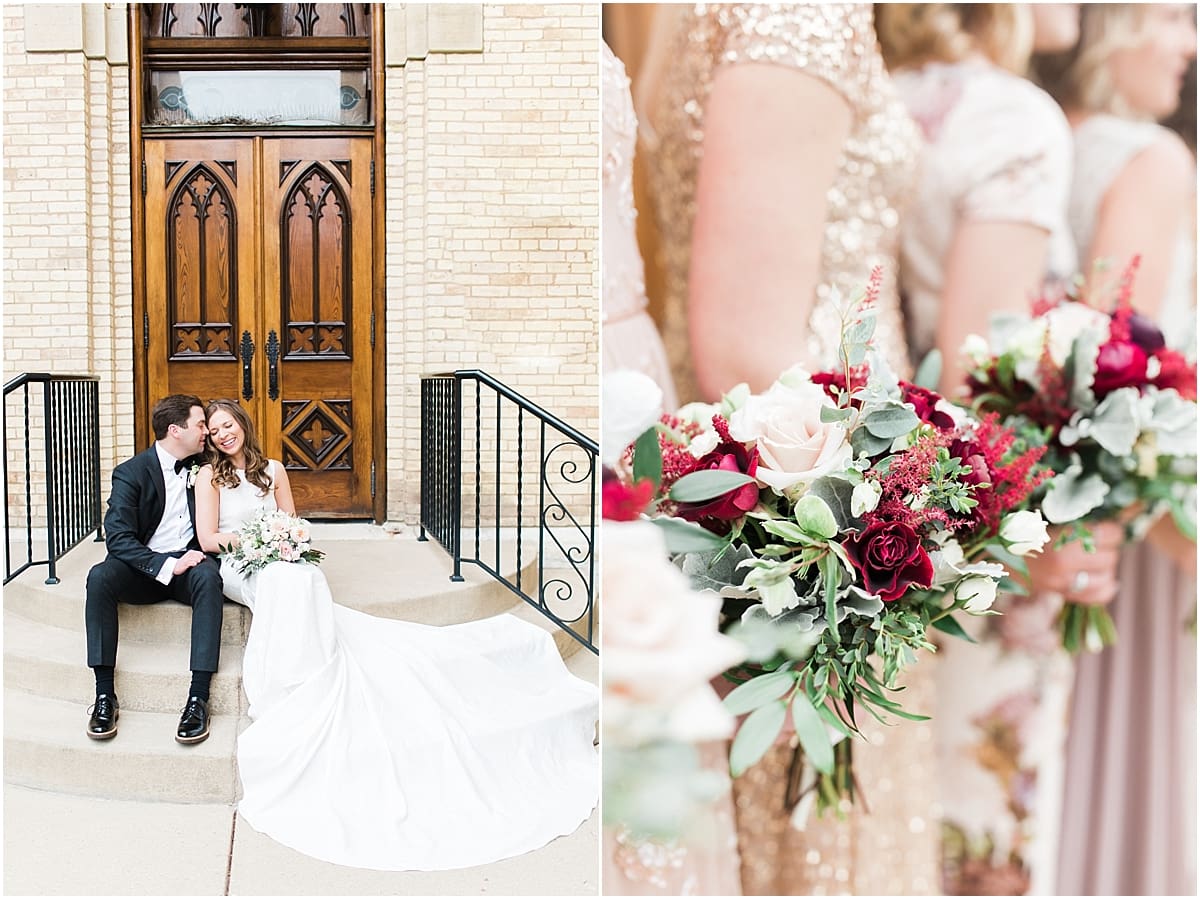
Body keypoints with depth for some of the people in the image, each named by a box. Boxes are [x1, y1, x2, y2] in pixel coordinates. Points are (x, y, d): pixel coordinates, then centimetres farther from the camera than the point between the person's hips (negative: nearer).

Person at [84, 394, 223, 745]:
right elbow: (117, 537, -15)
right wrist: (166, 566, -27)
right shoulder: (131, 473, -5)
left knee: (209, 577, -34)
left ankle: (198, 698, -38)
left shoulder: (200, 465, 7)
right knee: (99, 576, -32)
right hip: (143, 567, -1)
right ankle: (105, 695, -28)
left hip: (188, 559, 1)